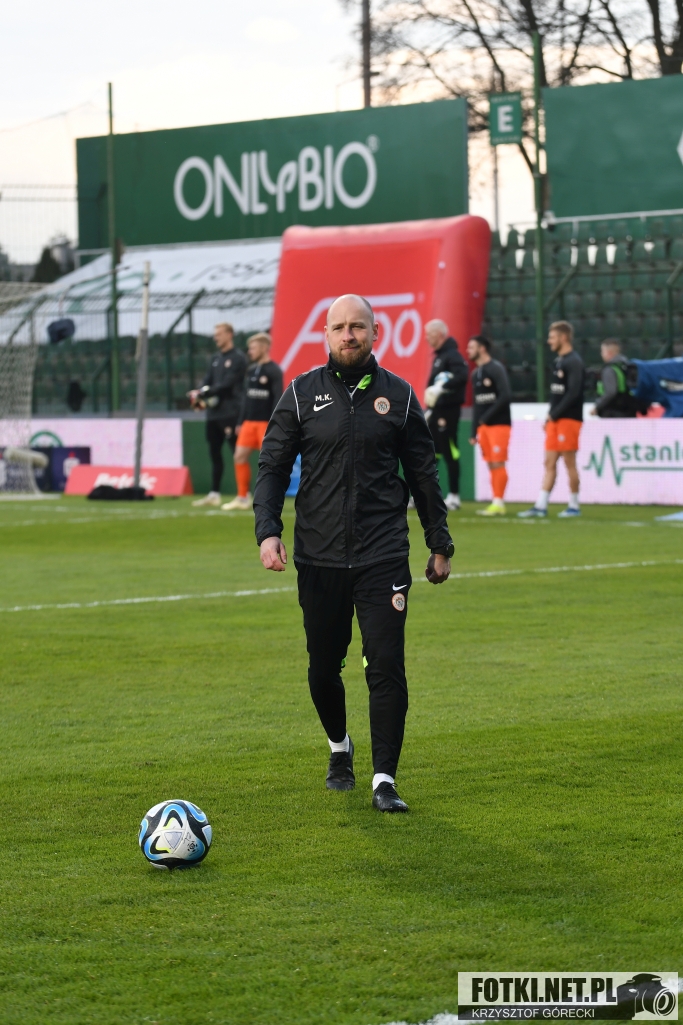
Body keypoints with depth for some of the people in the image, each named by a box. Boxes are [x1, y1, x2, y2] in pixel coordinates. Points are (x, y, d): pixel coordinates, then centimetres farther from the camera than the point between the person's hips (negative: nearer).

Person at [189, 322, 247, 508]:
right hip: (213, 413, 8)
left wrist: (203, 393, -19)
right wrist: (199, 395, -9)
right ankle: (214, 494, 17)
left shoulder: (238, 358, -6)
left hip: (230, 414, -8)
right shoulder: (216, 359, 19)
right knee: (215, 453, 11)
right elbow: (208, 382, 12)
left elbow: (226, 385, -15)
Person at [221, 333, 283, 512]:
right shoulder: (251, 370, 13)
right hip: (250, 422, 7)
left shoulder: (273, 371, -8)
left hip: (266, 423, -7)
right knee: (240, 457, 2)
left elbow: (278, 399, -12)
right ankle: (243, 498, 9)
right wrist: (241, 422, 15)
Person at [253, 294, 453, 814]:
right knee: (323, 668, 9)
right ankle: (339, 747, 37)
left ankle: (385, 779, -3)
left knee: (386, 666, -9)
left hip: (383, 556, -1)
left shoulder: (398, 395, 5)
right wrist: (268, 531, -9)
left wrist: (440, 545, 13)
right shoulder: (302, 394, 3)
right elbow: (272, 466, 4)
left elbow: (424, 473, 12)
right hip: (319, 559, 1)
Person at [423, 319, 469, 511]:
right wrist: (430, 407, 22)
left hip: (448, 410, -10)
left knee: (450, 453, -6)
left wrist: (441, 387, -34)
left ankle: (454, 496, -2)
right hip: (437, 410, 10)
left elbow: (462, 376, -29)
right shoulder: (439, 356, 18)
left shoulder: (452, 355, -13)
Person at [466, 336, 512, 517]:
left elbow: (506, 396, -18)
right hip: (483, 426, 8)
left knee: (498, 464, -9)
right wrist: (474, 432, 15)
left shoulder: (496, 369, -8)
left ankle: (499, 503, -8)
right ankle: (496, 503, 7)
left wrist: (487, 416, -16)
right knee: (491, 465, 5)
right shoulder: (476, 374, 16)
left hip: (499, 424, -8)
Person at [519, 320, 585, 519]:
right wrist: (549, 417, 10)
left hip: (569, 419, -9)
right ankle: (541, 506, 4)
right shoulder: (558, 361, 17)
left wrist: (555, 414, -15)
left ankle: (574, 506, 5)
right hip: (555, 420, 9)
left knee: (569, 463, -3)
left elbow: (573, 393, -20)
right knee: (549, 463, 5)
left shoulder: (574, 362, -11)